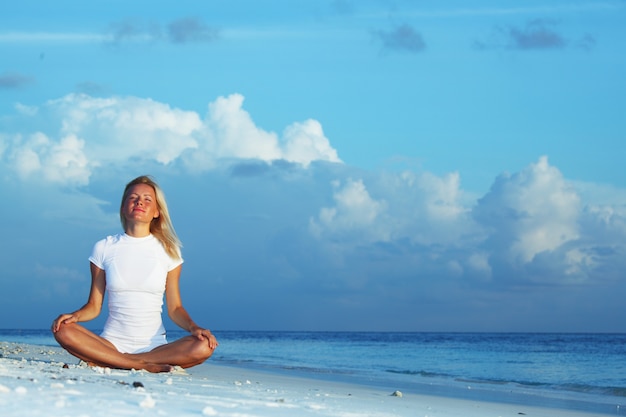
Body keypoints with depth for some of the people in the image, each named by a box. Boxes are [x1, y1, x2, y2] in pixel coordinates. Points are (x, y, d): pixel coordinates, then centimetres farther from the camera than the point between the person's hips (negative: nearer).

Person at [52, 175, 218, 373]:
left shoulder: (168, 251, 6)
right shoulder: (104, 249, 6)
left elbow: (175, 308, 5)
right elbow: (94, 306, 7)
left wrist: (194, 328, -15)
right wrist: (75, 315, -15)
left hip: (154, 345, 1)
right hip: (112, 343, 0)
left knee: (204, 347, -29)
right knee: (63, 331, -28)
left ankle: (107, 362, -21)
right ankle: (143, 366, -25)